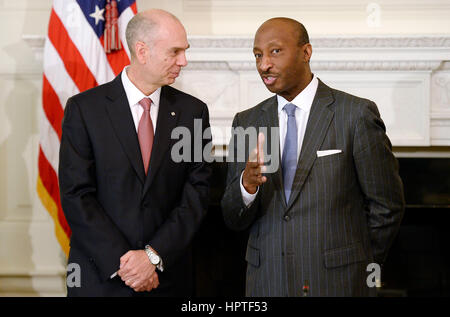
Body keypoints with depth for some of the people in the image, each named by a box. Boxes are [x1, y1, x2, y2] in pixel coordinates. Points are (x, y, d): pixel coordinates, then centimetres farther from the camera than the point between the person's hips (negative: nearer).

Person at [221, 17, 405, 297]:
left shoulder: (357, 114, -8)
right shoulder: (246, 123, 4)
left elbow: (387, 205, -3)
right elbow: (234, 219, 1)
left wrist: (358, 268, 5)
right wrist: (247, 183, -19)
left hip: (337, 284, -3)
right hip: (267, 282, 4)